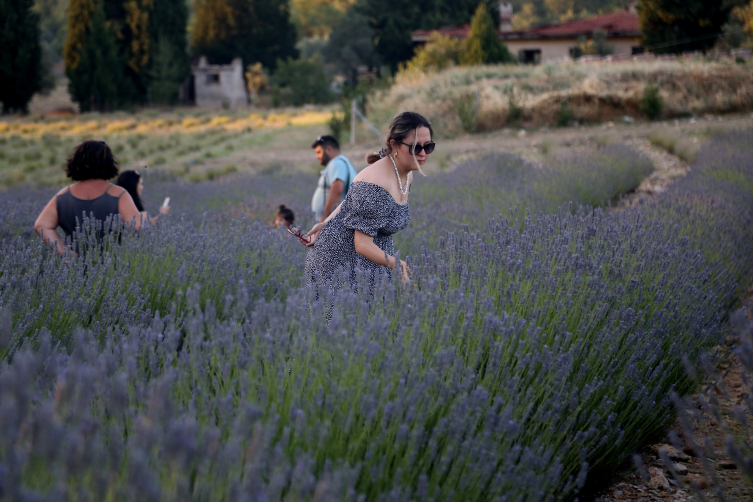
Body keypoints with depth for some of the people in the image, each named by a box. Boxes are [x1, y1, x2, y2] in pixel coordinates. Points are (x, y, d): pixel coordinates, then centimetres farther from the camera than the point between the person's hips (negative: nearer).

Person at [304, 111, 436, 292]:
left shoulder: (407, 176, 4)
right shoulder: (375, 184, -26)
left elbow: (354, 201, 16)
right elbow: (362, 245, -25)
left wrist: (326, 224, 12)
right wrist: (397, 265, -30)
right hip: (340, 261, -9)